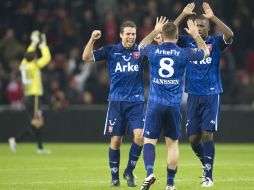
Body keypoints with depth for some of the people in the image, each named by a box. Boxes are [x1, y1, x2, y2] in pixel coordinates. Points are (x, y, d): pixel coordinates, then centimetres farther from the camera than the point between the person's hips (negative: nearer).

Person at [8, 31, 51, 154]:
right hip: (34, 97, -9)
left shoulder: (24, 65, 8)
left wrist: (34, 43, 31)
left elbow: (29, 54, 26)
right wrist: (43, 45, 7)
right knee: (36, 123, -9)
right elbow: (47, 58, -5)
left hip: (27, 96, 9)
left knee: (37, 122, 12)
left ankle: (40, 147, 12)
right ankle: (16, 140, -20)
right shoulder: (34, 66, -11)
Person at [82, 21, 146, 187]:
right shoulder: (111, 51, 3)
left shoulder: (141, 51, 3)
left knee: (139, 135, -15)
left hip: (136, 101, 0)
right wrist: (92, 39, -15)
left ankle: (129, 171, 4)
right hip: (116, 101, 0)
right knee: (116, 140, 2)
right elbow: (87, 57, 0)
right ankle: (115, 177, 16)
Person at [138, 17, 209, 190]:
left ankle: (149, 173, -22)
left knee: (149, 140, 2)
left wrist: (155, 31, 34)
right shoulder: (184, 53, -2)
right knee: (173, 143, 8)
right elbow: (205, 51, 18)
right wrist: (196, 35, 30)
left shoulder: (153, 51, 0)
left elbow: (141, 46, 26)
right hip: (174, 105, 0)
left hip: (155, 103, 0)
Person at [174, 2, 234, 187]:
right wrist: (183, 15, -15)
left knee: (207, 134, -11)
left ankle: (208, 176, -6)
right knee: (193, 138, 3)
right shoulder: (187, 42, 5)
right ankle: (206, 164, 29)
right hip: (193, 96, 3)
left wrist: (213, 17, -24)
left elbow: (229, 35, -19)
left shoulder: (215, 43, 0)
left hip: (212, 95, -3)